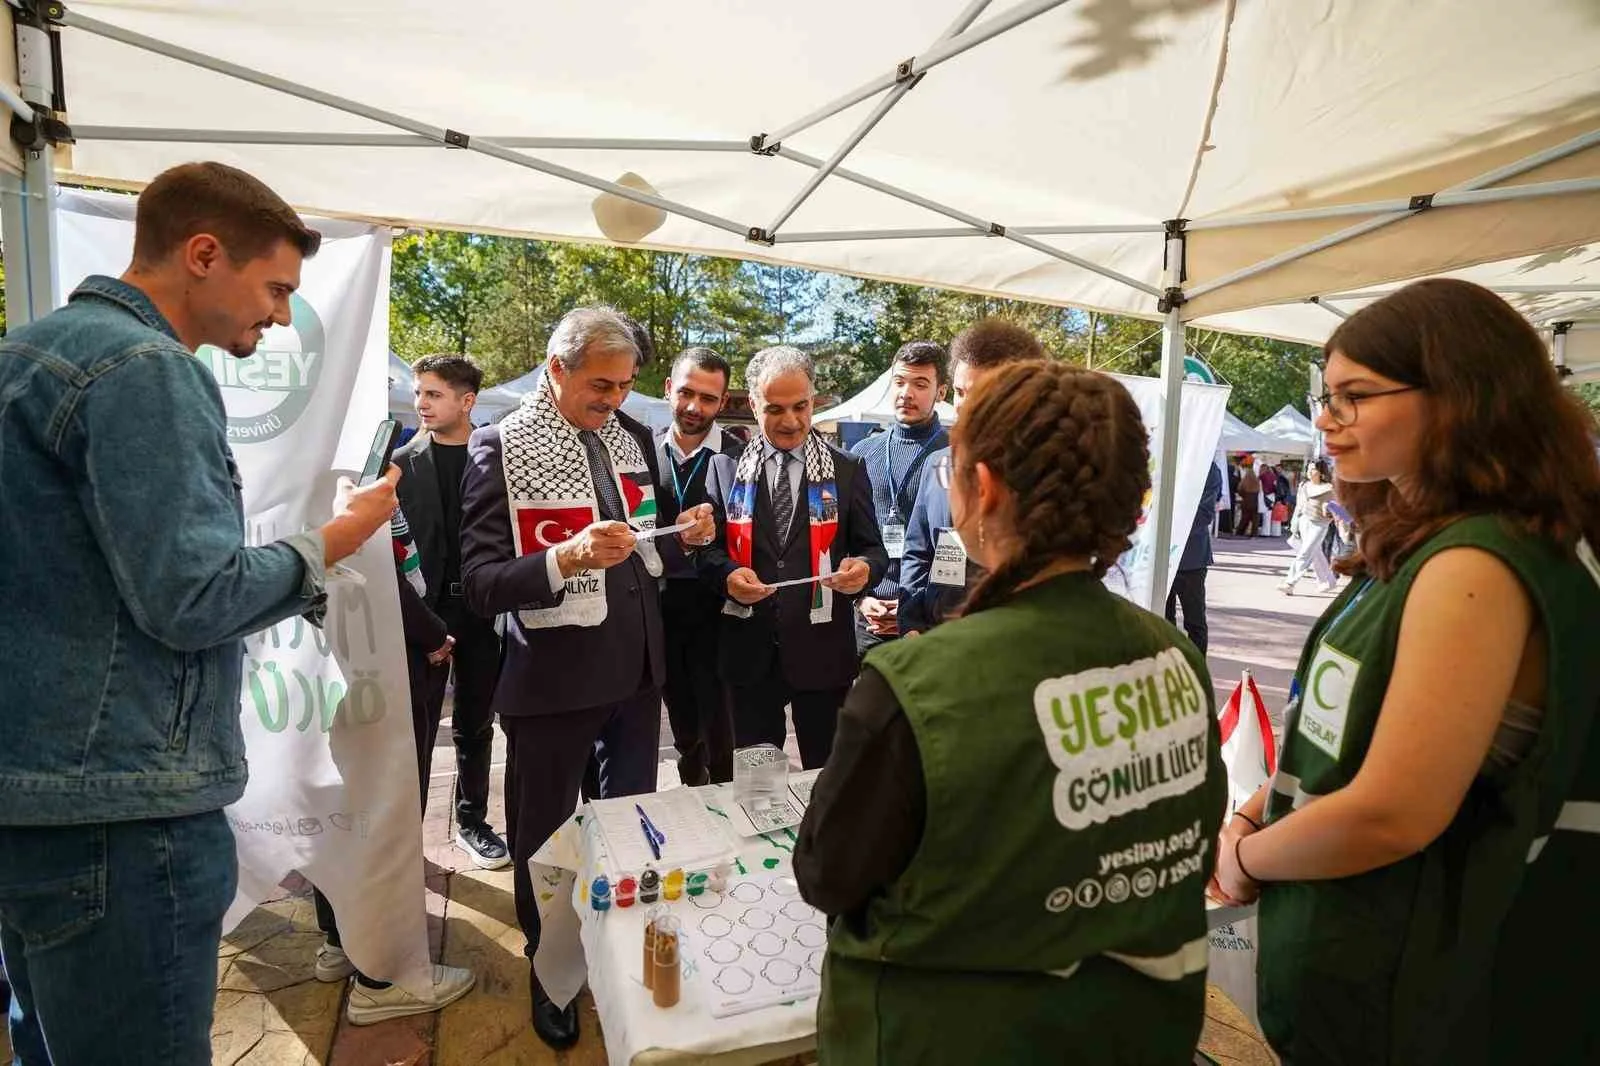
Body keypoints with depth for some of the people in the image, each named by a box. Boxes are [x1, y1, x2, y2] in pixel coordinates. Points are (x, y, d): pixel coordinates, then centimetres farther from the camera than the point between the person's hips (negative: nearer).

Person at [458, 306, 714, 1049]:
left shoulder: (633, 437, 4)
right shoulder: (500, 448, -12)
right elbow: (480, 583, -17)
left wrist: (683, 535, -8)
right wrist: (569, 556, -33)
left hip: (637, 669, 5)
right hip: (553, 680, -5)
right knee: (543, 837, 14)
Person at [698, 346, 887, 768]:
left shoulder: (848, 471, 3)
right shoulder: (725, 467, 5)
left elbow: (872, 549, 4)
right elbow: (708, 546, 4)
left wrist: (864, 568, -19)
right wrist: (728, 573, -18)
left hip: (822, 650, -1)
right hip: (749, 652, 1)